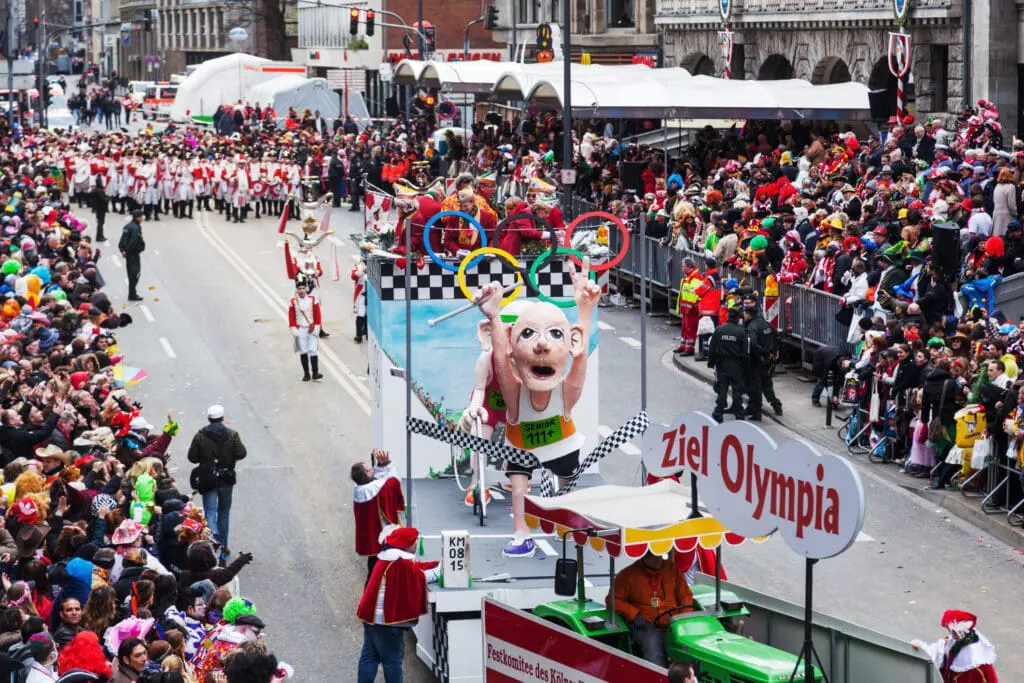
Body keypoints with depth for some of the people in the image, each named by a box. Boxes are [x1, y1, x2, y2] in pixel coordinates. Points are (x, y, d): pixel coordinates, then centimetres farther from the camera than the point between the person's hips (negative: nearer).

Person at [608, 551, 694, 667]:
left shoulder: (672, 569, 13)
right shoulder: (629, 574, 5)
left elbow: (685, 596, 16)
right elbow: (614, 600, 4)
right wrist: (634, 615, -10)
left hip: (673, 623, 3)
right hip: (646, 626, -2)